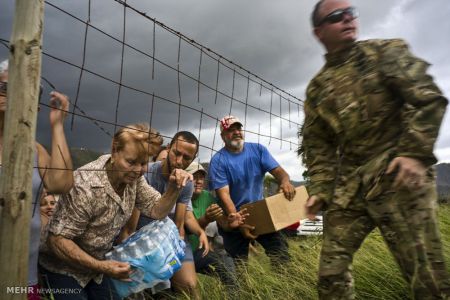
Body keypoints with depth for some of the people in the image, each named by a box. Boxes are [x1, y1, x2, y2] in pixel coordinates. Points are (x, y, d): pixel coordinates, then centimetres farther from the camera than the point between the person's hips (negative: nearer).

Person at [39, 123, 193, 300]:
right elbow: (57, 239, -27)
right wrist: (100, 266, -31)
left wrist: (174, 188, -24)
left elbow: (156, 211, -6)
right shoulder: (85, 186, -32)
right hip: (65, 268, -6)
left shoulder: (132, 177, -11)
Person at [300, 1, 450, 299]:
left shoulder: (385, 52, 5)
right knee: (332, 269, 6)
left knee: (424, 273, -4)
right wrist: (320, 190, 0)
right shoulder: (317, 89, 13)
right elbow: (317, 145, 12)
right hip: (348, 185, 4)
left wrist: (416, 152, -15)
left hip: (396, 175, -3)